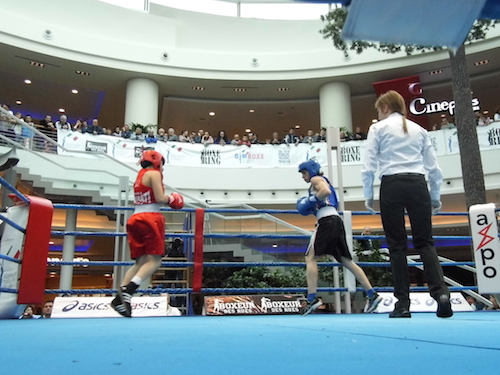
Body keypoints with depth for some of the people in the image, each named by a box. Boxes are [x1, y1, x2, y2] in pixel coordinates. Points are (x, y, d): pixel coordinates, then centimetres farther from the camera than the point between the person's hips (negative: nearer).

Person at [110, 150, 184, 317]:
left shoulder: (139, 176, 24)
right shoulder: (154, 173, -1)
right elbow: (160, 198, -11)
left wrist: (165, 199, 19)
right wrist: (171, 199, 8)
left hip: (135, 219, 8)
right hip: (151, 218, -8)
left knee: (140, 262, 7)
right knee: (154, 261, -6)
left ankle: (120, 298, -5)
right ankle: (127, 291, -23)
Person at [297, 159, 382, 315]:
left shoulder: (316, 179, 3)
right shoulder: (323, 181, 30)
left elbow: (326, 191, -18)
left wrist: (311, 201, -9)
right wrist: (310, 207, 20)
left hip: (327, 221, -9)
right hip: (336, 221, 9)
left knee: (310, 257, -8)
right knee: (346, 260, 9)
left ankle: (312, 299, -16)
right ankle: (372, 295, 7)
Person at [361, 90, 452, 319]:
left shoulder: (378, 128, 6)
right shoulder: (419, 129, 17)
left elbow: (369, 166, -1)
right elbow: (433, 167, 15)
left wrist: (368, 195, 8)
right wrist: (435, 196, 24)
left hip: (392, 186, -3)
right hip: (418, 185, 3)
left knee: (397, 245, 2)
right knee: (424, 242, 8)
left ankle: (403, 304, 3)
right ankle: (441, 293, -10)